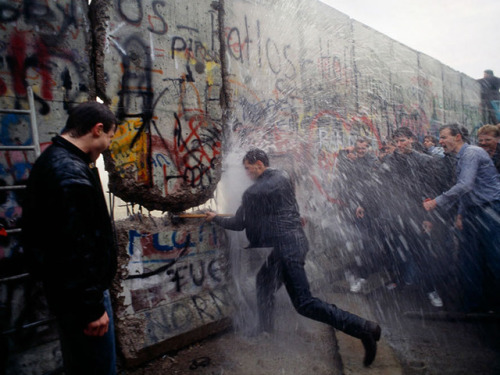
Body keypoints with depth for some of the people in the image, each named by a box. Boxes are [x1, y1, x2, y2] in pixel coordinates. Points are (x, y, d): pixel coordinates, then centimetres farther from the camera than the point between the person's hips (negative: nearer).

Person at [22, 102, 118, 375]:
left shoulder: (52, 161, 9)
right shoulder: (71, 174, -24)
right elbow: (76, 248, -27)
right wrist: (92, 306, -20)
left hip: (64, 290, 10)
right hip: (79, 295, -10)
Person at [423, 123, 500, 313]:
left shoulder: (471, 153, -14)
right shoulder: (460, 158, 16)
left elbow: (465, 186, -25)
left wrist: (436, 201, -22)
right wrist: (461, 213, 18)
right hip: (472, 212, 9)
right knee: (469, 257, 10)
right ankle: (473, 302, 20)